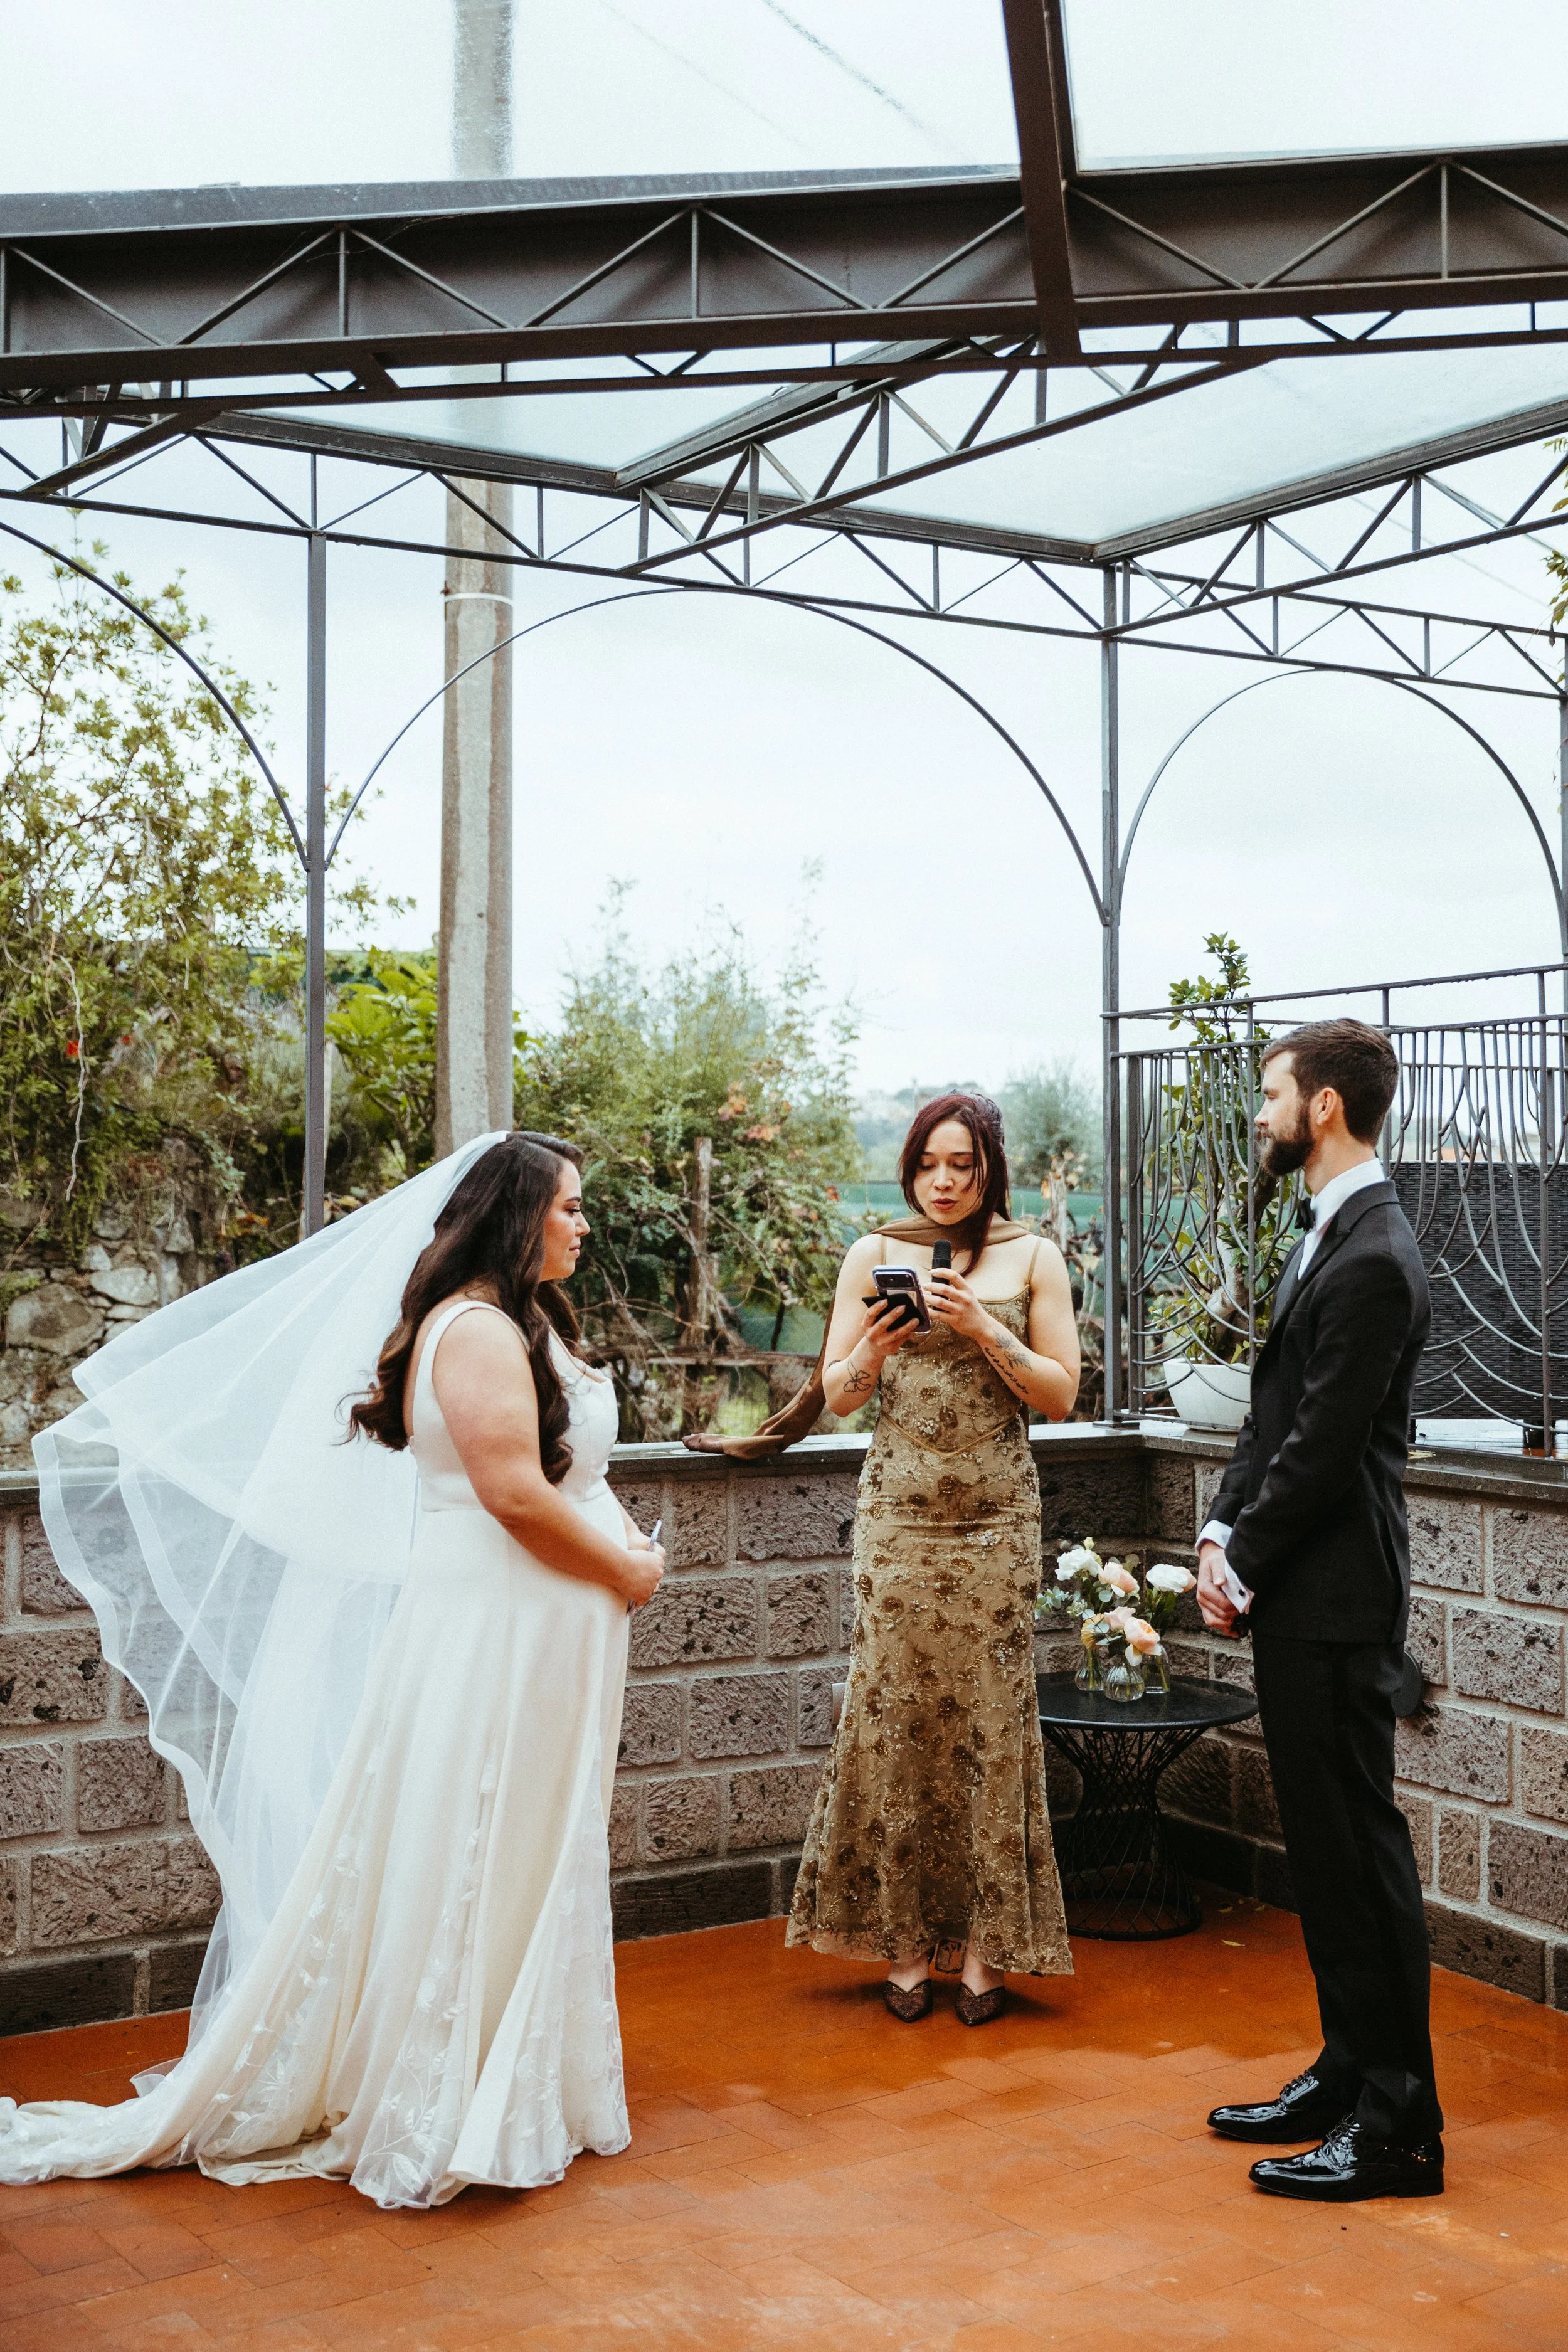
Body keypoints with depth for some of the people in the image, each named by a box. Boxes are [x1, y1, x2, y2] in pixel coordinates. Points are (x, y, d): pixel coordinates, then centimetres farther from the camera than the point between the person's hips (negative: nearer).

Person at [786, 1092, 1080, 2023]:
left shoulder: (1034, 1257, 4)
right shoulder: (875, 1254, 6)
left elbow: (1061, 1395, 0)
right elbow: (836, 1394, 6)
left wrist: (984, 1330, -14)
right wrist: (873, 1351, -15)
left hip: (997, 1518, 0)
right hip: (899, 1513, 1)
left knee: (989, 1717, -1)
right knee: (897, 1713, -1)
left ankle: (988, 1944, 10)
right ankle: (907, 1939, 10)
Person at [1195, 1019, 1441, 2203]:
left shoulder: (1374, 1259, -18)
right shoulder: (1330, 1238, 14)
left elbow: (1326, 1446, -20)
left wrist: (1244, 1566, -11)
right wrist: (1225, 1533, 7)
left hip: (1336, 1602, -10)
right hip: (1300, 1594, 10)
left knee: (1358, 1843, -2)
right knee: (1325, 1841, 17)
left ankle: (1398, 2127, 8)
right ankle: (1349, 2072, 29)